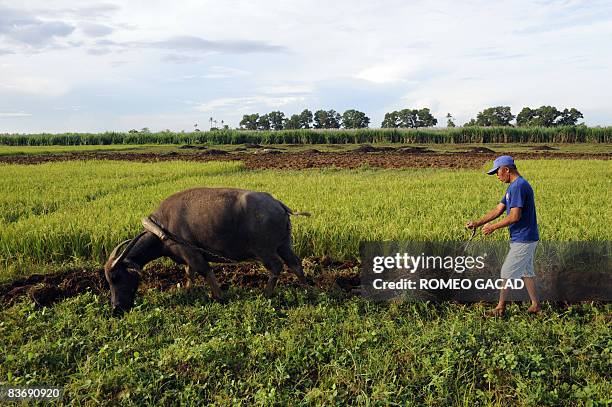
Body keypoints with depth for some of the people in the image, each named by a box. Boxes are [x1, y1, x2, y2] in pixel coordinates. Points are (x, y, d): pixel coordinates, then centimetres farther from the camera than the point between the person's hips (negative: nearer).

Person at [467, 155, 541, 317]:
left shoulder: (519, 186, -20)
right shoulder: (513, 186, 13)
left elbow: (515, 216, -25)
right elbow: (498, 210, 12)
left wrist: (493, 227, -14)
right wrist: (477, 223, 2)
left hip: (523, 240, -10)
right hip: (525, 238, 10)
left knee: (507, 272, -1)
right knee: (525, 272, 17)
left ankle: (501, 308, 10)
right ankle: (535, 305, 27)